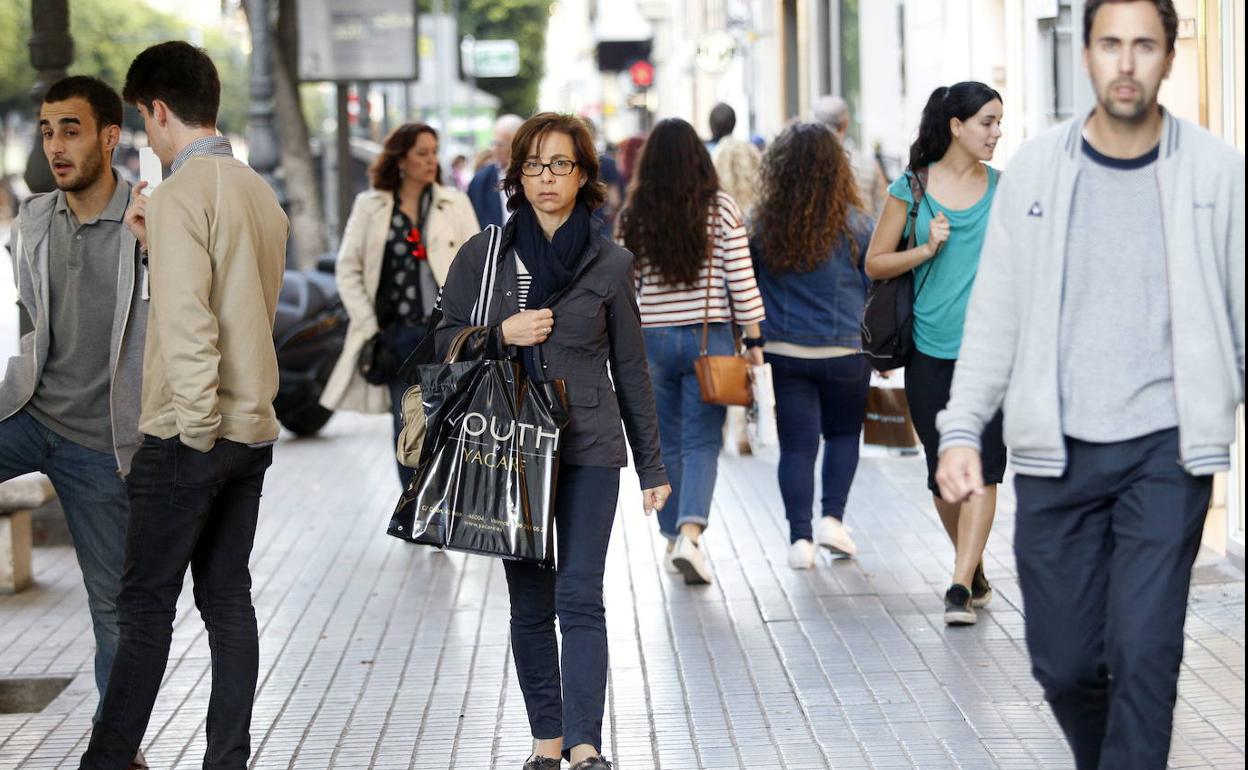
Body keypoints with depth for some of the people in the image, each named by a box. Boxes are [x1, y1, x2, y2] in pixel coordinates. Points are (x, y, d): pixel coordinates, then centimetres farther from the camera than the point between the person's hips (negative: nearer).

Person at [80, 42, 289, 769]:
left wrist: (196, 425, -16)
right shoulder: (260, 191, 11)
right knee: (228, 598, 9)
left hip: (190, 433, -7)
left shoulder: (183, 191, -13)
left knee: (146, 605, -2)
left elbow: (185, 320, -20)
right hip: (253, 428, 7)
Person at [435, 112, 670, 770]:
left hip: (589, 449, -1)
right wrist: (503, 334, -11)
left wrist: (652, 466, 9)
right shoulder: (482, 255, 5)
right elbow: (447, 342, 9)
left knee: (580, 598, -9)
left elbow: (630, 370, 9)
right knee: (529, 603, 6)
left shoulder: (609, 263, 4)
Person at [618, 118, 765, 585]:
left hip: (653, 337, 2)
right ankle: (690, 534, -20)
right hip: (709, 337, -2)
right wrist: (753, 340, 1)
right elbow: (741, 281, -6)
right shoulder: (721, 210, -6)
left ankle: (673, 538, 21)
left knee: (667, 445, 14)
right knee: (702, 443, -2)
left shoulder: (633, 216, 0)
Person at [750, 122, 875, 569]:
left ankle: (800, 537, 2)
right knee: (843, 433, 19)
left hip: (782, 352, 1)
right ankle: (832, 518, 8)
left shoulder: (760, 223, -5)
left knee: (796, 444, 6)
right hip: (844, 350, 0)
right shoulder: (855, 223, -6)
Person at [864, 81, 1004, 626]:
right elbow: (875, 264, 5)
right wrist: (927, 249, -10)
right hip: (931, 351, 0)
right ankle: (974, 568, 29)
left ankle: (961, 588, -14)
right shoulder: (911, 188, 2)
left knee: (982, 469, -12)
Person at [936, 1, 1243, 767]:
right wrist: (962, 429, -1)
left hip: (1166, 450, -2)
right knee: (1064, 661, 7)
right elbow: (997, 312, 6)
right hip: (1056, 452, 2)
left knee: (1144, 655, -9)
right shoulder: (1037, 167, 3)